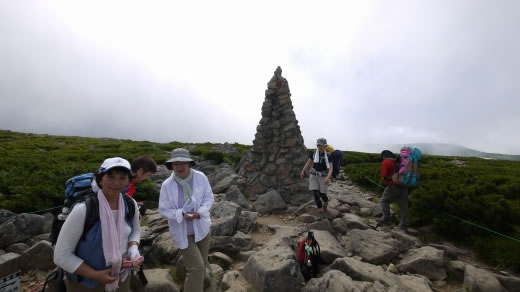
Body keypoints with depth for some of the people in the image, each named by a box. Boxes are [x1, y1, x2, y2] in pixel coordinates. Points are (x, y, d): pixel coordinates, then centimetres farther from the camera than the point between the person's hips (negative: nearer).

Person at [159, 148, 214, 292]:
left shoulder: (200, 177, -14)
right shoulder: (167, 185, -16)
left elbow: (209, 197, -5)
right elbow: (164, 210, -9)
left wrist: (200, 212, -22)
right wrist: (181, 214, -26)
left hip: (202, 228, 3)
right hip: (183, 232, -3)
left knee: (202, 265, 21)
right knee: (197, 266, -5)